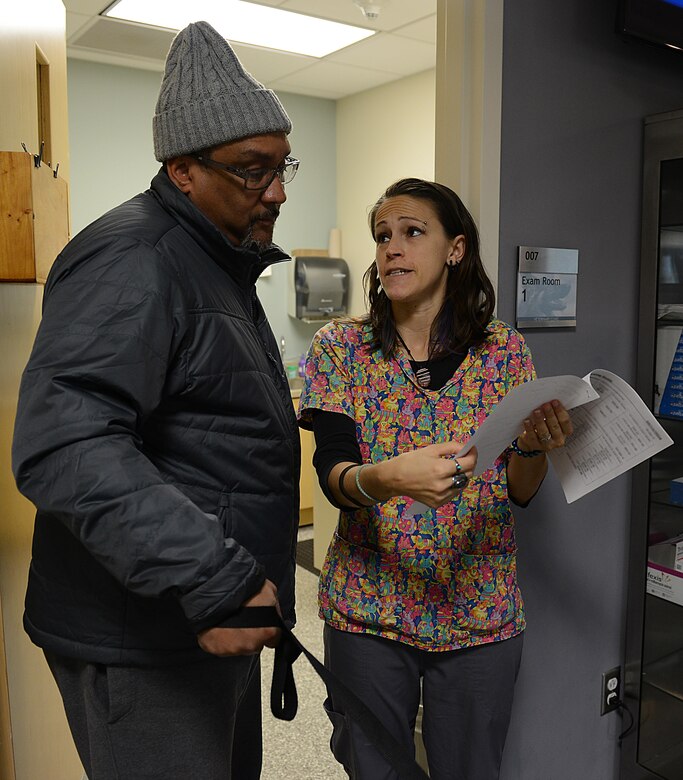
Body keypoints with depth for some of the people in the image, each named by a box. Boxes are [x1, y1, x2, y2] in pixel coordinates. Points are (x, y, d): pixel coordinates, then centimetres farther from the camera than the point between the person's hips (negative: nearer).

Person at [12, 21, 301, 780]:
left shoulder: (219, 262, 14)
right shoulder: (132, 262, -18)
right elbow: (64, 445, -30)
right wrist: (215, 581, -32)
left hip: (216, 621, 10)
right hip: (143, 642, -10)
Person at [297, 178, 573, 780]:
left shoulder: (504, 351, -3)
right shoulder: (341, 347, -5)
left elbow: (521, 491, -1)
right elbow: (332, 473, -14)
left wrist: (535, 446, -23)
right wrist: (386, 477, -35)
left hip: (481, 613, 1)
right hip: (368, 610, 0)